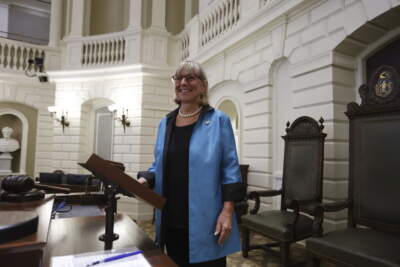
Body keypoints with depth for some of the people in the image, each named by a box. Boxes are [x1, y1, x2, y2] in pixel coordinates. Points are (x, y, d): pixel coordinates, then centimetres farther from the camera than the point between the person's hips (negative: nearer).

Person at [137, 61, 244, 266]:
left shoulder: (218, 120, -5)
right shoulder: (165, 123, 9)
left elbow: (230, 168, -7)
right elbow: (159, 166, 14)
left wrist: (227, 210, -14)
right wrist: (145, 179, -6)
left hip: (205, 221, -4)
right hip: (171, 219, 5)